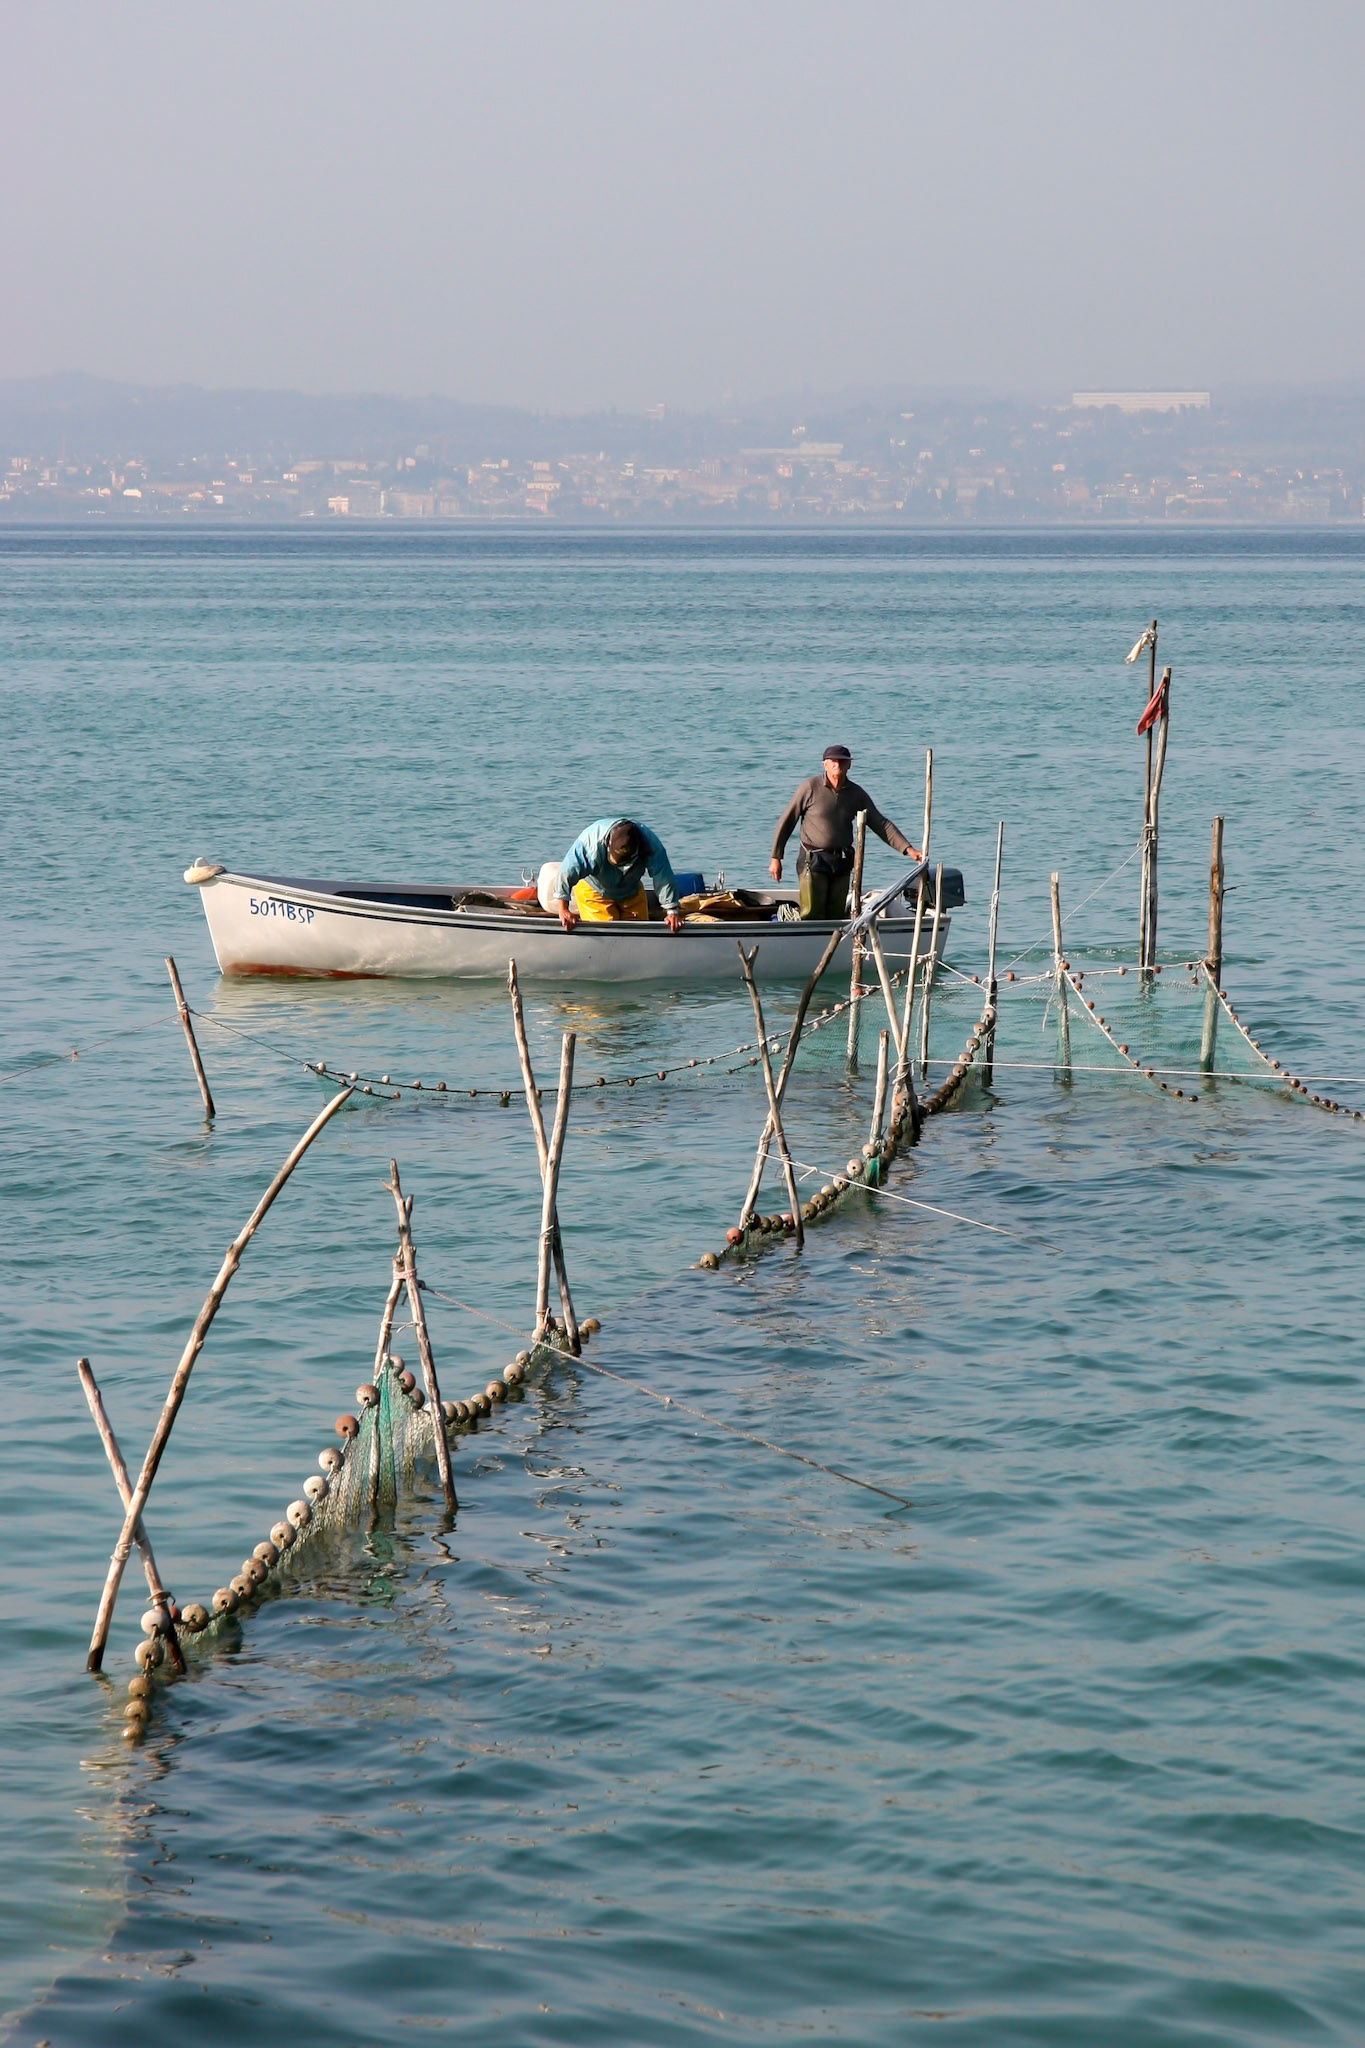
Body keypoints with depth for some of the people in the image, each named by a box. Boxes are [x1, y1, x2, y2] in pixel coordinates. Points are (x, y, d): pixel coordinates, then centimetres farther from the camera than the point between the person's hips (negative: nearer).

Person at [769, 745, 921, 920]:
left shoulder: (856, 793, 5)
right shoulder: (810, 788, -5)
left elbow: (881, 824, 6)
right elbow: (786, 821, 0)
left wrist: (908, 849, -5)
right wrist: (776, 858, -2)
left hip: (842, 864, 4)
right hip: (813, 860, -4)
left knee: (836, 917, 5)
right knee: (812, 916, -12)